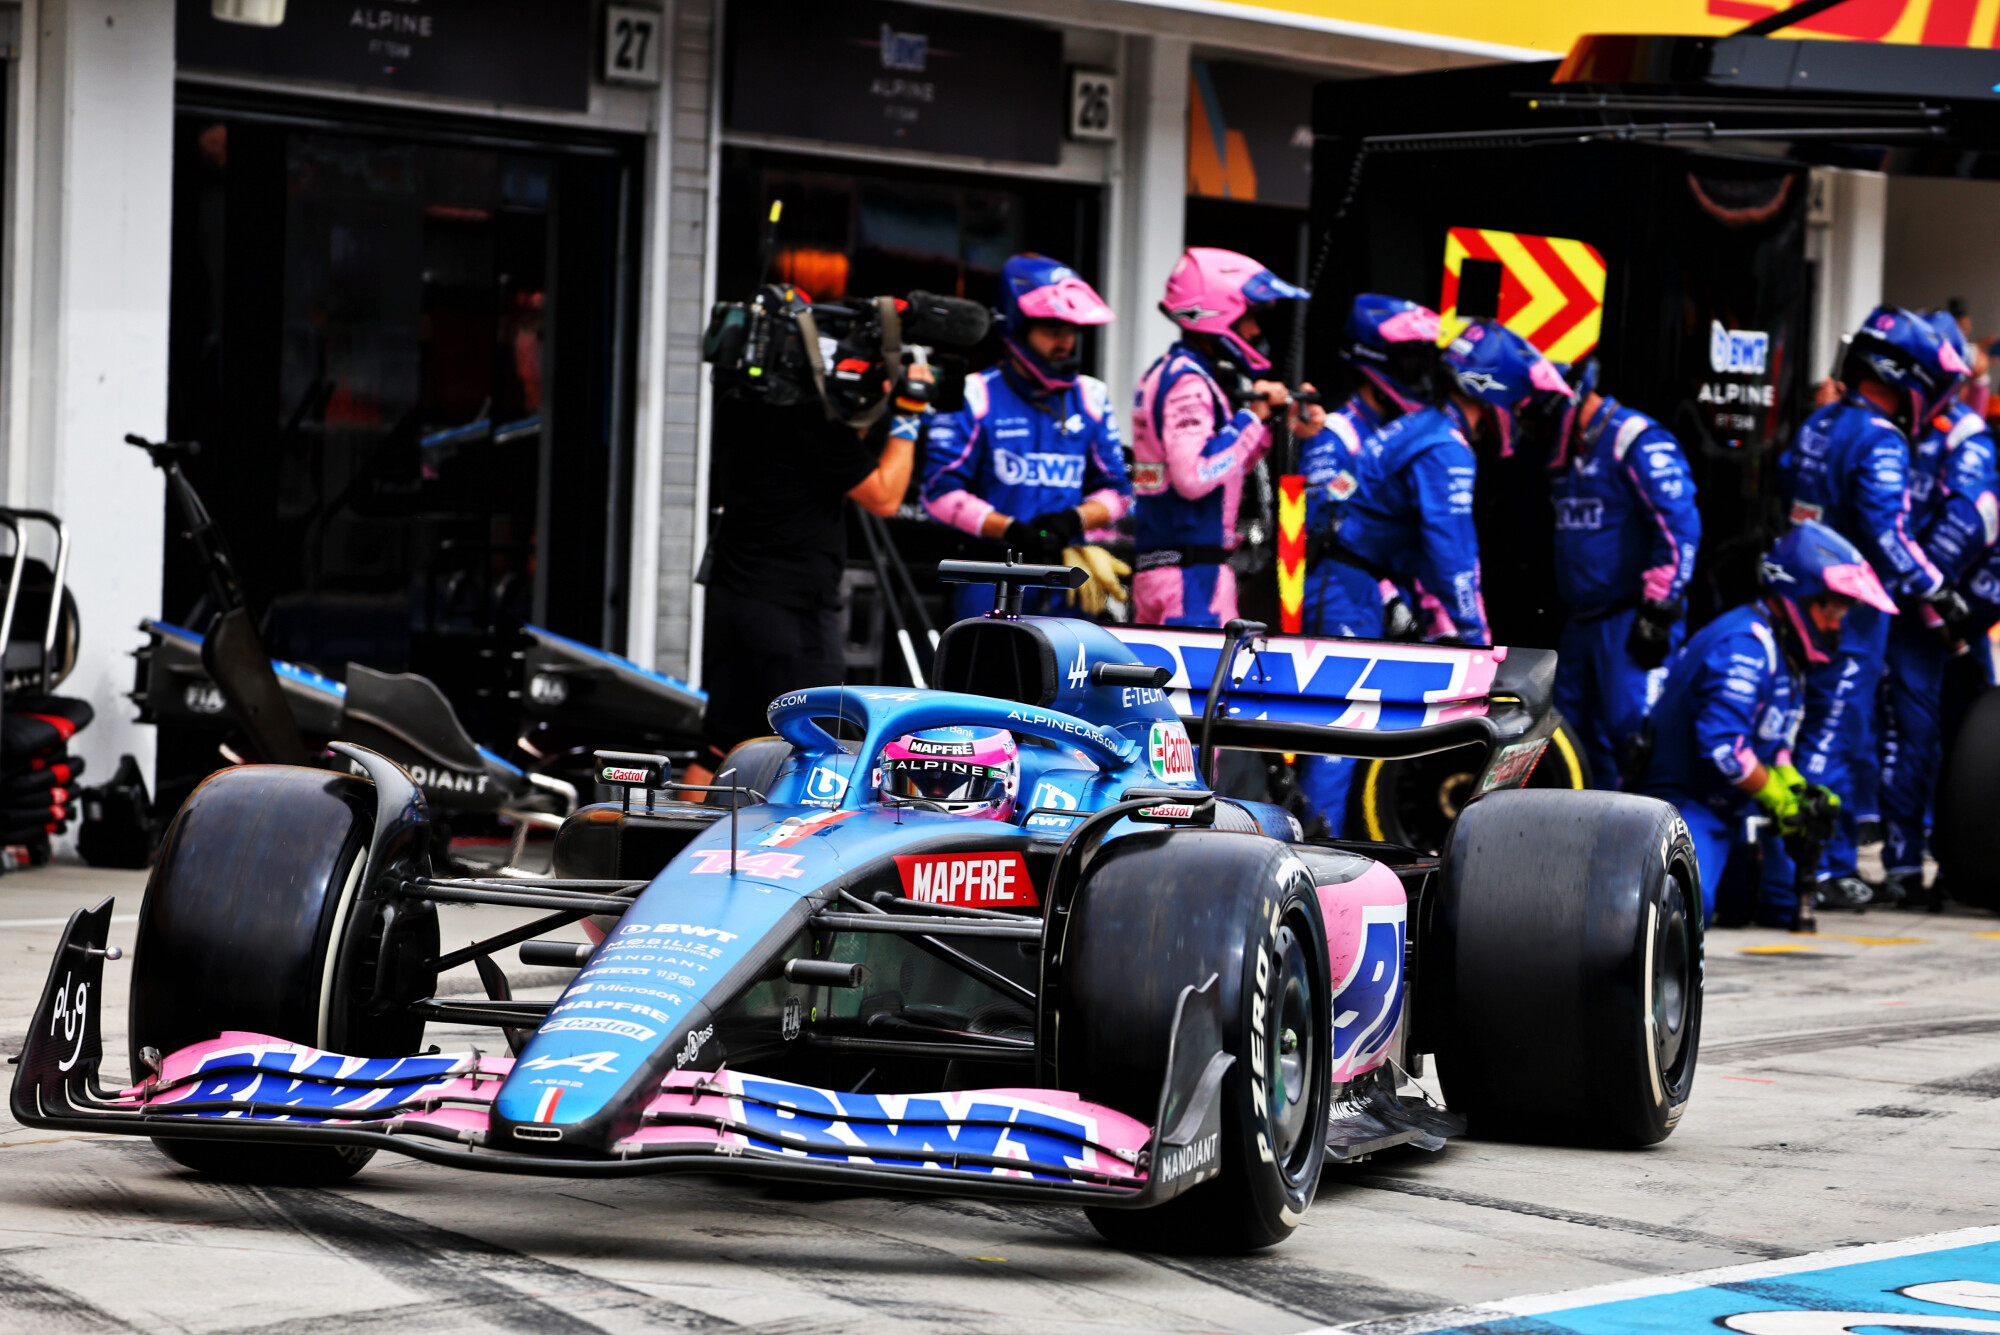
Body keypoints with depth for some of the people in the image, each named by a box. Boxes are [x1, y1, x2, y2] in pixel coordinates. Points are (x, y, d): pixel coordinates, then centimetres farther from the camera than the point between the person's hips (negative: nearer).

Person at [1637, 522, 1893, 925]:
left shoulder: (1784, 651, 10)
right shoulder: (1745, 648, -23)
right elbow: (1722, 745, -30)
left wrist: (1793, 783, -3)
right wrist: (1777, 796, -17)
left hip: (1734, 806, 10)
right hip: (1685, 798, -10)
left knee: (1784, 907, 11)